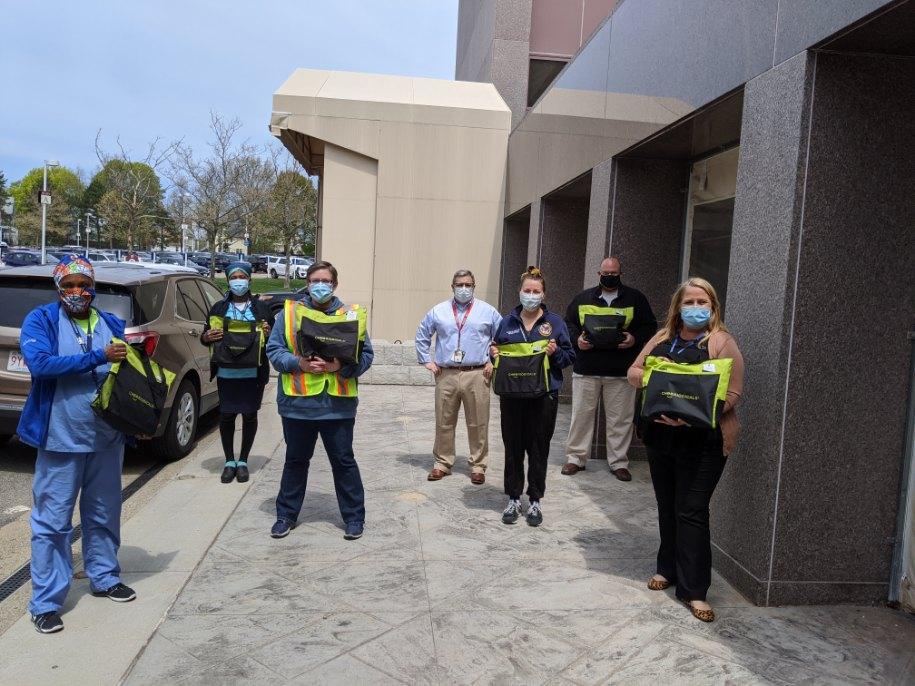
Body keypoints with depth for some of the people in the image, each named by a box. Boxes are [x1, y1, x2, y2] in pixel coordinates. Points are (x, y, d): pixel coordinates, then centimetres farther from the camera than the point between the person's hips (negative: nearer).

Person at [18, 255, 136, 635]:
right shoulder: (41, 319, -7)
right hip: (60, 439, -4)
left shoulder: (111, 324, 4)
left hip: (107, 439, 4)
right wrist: (98, 357, -27)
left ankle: (104, 577, 35)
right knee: (52, 521, 4)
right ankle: (46, 602, 16)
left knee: (104, 515, 17)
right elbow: (39, 362, -24)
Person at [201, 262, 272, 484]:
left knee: (250, 415, 5)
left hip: (253, 373, -1)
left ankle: (243, 461, 21)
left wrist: (268, 333, -14)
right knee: (226, 416, 4)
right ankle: (229, 461, 20)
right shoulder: (219, 307, 9)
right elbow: (205, 337, 12)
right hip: (226, 373, 1)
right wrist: (207, 337, -10)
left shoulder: (261, 307, 6)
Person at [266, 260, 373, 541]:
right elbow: (274, 350, 1)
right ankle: (286, 514, 31)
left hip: (338, 404, -1)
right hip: (297, 403, 1)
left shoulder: (351, 315, 3)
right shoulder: (289, 312, 4)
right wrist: (299, 364, -16)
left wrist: (342, 366, -17)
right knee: (295, 461, 16)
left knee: (344, 462, 8)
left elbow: (366, 354, 1)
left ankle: (354, 516, 22)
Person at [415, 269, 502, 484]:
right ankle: (442, 463, 19)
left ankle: (478, 466, 12)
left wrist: (494, 362, 4)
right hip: (446, 375, 2)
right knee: (444, 422, 5)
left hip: (476, 375, -1)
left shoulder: (488, 311, 7)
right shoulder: (438, 311, 11)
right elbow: (422, 336, 20)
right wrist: (427, 361, 13)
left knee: (478, 423, 1)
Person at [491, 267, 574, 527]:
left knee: (539, 448, 5)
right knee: (513, 447, 7)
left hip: (543, 395, -2)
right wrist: (494, 352, -5)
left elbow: (570, 356, 4)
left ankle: (535, 501, 20)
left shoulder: (555, 322, 2)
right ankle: (513, 499, 21)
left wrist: (555, 352, -16)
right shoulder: (508, 321, 8)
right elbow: (496, 349, 17)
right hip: (512, 395, 2)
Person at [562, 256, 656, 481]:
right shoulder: (583, 298, 10)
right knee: (581, 414, 5)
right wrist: (577, 339, -7)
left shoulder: (636, 298, 7)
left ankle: (619, 462, 17)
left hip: (621, 370, -1)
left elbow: (650, 326, 7)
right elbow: (568, 323, 13)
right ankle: (576, 458, 17)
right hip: (586, 369, 1)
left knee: (620, 419, 5)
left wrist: (635, 339, -12)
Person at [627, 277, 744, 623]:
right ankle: (668, 568, 32)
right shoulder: (662, 338, 11)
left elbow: (732, 394, -12)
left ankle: (694, 590, 7)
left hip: (701, 442, -5)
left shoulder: (722, 342, -6)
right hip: (659, 436, 5)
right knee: (667, 507, 16)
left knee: (691, 512, -3)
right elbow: (633, 372, 11)